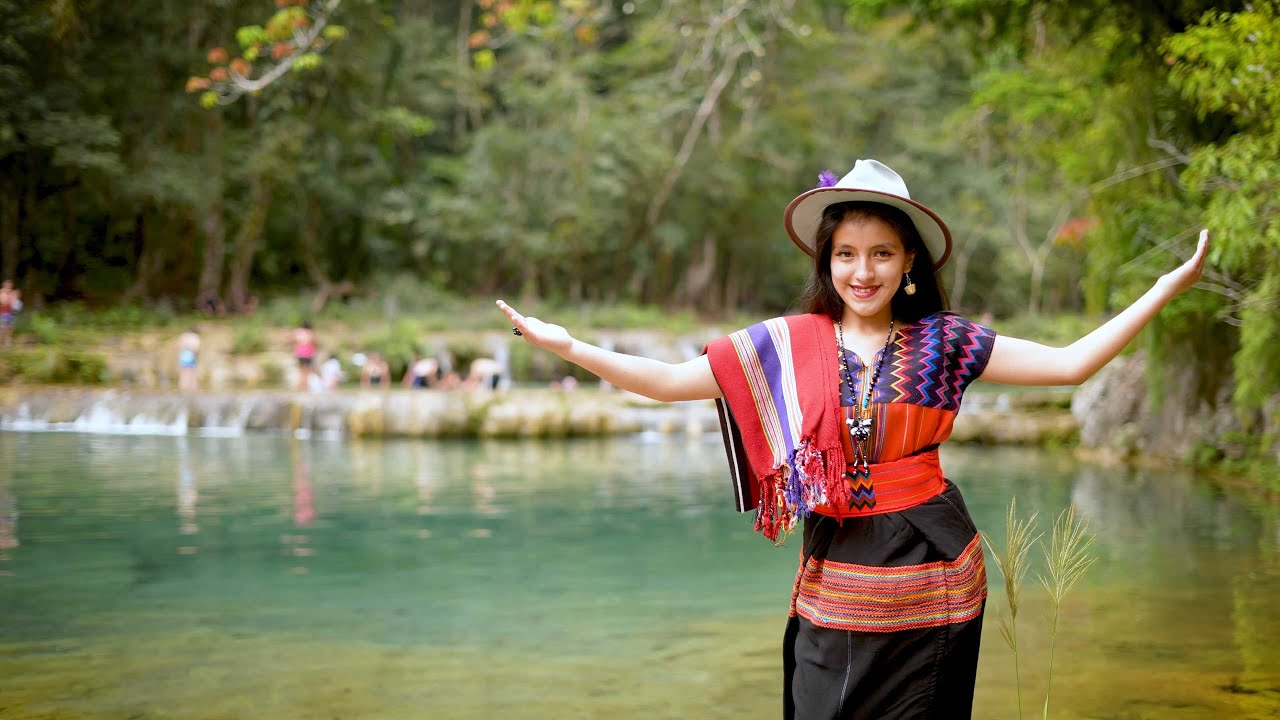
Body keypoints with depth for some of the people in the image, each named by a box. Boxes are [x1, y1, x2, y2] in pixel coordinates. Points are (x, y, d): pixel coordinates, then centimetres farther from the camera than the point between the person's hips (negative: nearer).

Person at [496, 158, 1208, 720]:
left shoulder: (941, 341, 1)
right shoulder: (789, 344, 2)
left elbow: (1070, 363, -1)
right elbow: (671, 380, 3)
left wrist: (1170, 286, -5)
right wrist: (568, 345, -4)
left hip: (931, 574, 0)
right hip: (834, 591, 1)